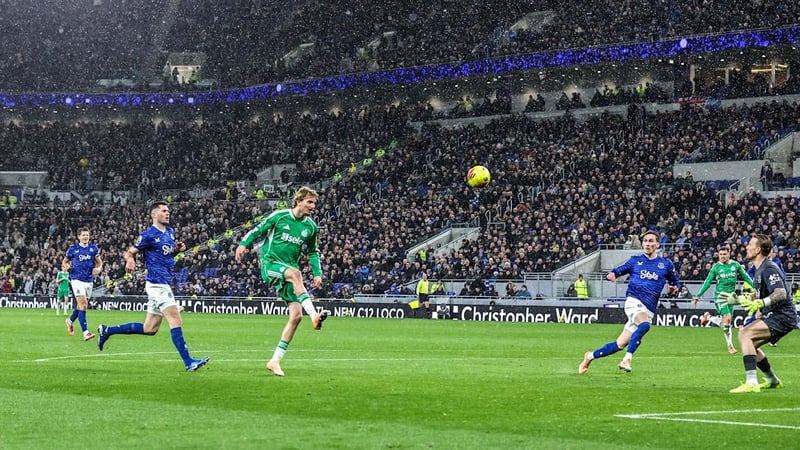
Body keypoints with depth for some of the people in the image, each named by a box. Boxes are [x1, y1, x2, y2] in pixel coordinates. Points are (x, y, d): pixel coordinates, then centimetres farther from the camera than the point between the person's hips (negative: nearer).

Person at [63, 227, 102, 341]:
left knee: (82, 305, 15)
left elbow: (99, 262, 15)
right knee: (83, 304, -17)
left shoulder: (94, 248, 7)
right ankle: (85, 332, -21)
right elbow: (65, 261, 13)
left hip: (89, 280, 4)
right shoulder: (73, 249, 1)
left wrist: (98, 268, -7)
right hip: (77, 279, -4)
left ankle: (70, 320, 44)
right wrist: (66, 265, -10)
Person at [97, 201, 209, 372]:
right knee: (176, 321, -15)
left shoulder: (170, 231, 15)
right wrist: (130, 260, -27)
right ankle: (188, 362, -15)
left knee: (150, 329, 13)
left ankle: (107, 331, 23)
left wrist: (178, 249, 7)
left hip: (164, 284, 9)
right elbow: (129, 252, -4)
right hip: (157, 284, -9)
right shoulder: (148, 235, -9)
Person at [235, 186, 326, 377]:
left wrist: (317, 273, 8)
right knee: (295, 273, -39)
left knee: (296, 315, -9)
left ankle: (275, 360, -2)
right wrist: (244, 244, -12)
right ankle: (314, 315, -49)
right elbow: (258, 230, 4)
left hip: (290, 271, 5)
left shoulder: (311, 227, 9)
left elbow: (313, 252, 21)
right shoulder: (279, 216, -3)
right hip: (270, 264, -5)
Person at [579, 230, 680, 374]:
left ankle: (591, 356, 19)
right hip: (634, 301, -2)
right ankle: (627, 359, -32)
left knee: (620, 344, 1)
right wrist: (612, 274, -6)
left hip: (649, 309, 2)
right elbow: (618, 270, 18)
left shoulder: (666, 264, 11)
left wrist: (675, 288, -2)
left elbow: (675, 282, 22)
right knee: (645, 325, -36)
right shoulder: (635, 260, 10)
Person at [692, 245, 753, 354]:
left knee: (727, 322, 3)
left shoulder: (735, 265, 1)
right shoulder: (716, 267, -3)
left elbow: (746, 277, 10)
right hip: (720, 295, -4)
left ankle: (709, 317, 28)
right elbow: (707, 282, 1)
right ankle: (730, 346, -8)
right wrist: (698, 296, -2)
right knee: (727, 318, -18)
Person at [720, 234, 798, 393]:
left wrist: (760, 303, -41)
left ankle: (751, 383, -30)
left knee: (745, 334, -23)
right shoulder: (759, 269, 15)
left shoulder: (769, 269, -17)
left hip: (782, 316, -10)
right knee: (750, 344, 17)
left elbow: (781, 294, -30)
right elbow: (758, 296, 28)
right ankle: (773, 381, 33)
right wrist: (737, 299, 24)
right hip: (772, 316, 10)